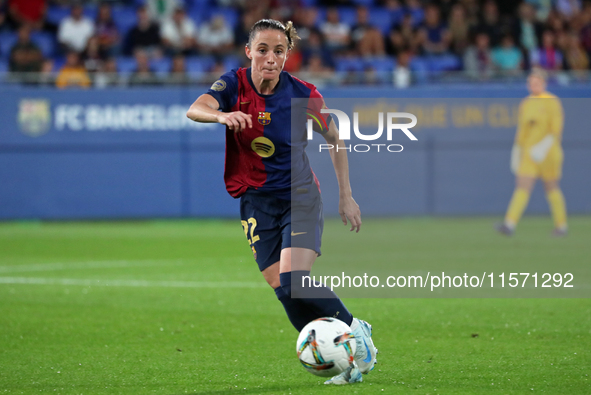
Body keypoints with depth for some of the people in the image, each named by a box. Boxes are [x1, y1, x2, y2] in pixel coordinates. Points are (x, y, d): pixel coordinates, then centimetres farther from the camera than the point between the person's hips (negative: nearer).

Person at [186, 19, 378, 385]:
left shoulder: (304, 95, -10)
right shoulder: (234, 84, -7)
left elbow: (335, 139, 6)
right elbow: (195, 109, -26)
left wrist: (346, 196, 6)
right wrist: (221, 115, -49)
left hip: (300, 195, -3)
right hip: (256, 201, 3)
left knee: (294, 281, -21)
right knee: (282, 290, -7)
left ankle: (355, 329, 2)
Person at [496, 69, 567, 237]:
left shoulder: (552, 102, -5)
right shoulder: (526, 103, 11)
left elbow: (556, 128, -12)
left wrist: (544, 147, -23)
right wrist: (517, 151, 14)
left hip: (547, 153, -4)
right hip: (528, 153, 4)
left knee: (552, 188, 6)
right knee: (522, 187, -8)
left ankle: (561, 226, 20)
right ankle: (510, 224, -20)